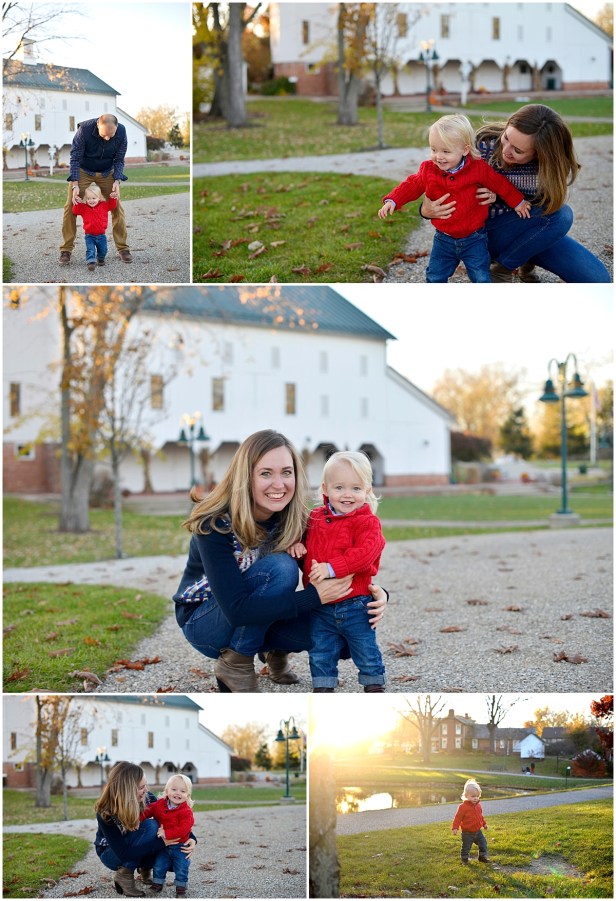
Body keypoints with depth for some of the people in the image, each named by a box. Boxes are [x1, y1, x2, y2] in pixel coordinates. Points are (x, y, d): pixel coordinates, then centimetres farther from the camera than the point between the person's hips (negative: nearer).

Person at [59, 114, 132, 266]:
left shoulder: (121, 132, -23)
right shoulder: (84, 129, -31)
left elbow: (119, 160, -10)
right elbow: (75, 158, -23)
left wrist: (116, 181, -24)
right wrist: (75, 185, -29)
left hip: (107, 172, 2)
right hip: (83, 171, -2)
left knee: (117, 206, -5)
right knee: (71, 206, -10)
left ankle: (123, 248, 5)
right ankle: (66, 250, -3)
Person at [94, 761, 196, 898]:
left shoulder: (147, 799, -20)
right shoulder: (105, 813, -32)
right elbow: (123, 854, -34)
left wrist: (191, 838, -25)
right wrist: (161, 842, -35)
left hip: (136, 848, 5)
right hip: (112, 853, -5)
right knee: (150, 826, -30)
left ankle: (145, 868, 4)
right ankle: (124, 875, -17)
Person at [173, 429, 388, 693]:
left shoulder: (294, 520, -12)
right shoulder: (215, 524, -27)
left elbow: (331, 578, -4)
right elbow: (236, 610, -34)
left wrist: (375, 592, -27)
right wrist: (314, 596, -36)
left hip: (260, 621, 5)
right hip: (204, 623, -5)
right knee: (280, 568, -31)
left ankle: (276, 651, 9)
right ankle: (234, 662, -14)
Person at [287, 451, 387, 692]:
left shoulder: (367, 522, -12)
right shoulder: (315, 518, 5)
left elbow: (364, 553, -26)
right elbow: (304, 535, 23)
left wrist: (331, 568, -32)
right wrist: (296, 543, -2)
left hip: (354, 606, -4)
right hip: (320, 607, 4)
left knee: (366, 651, 11)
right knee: (320, 652, 11)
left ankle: (374, 686, 30)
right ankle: (322, 689, 25)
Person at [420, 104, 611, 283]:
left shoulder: (556, 169, -19)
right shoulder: (484, 145, -25)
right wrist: (426, 210, -36)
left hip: (530, 232, 4)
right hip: (486, 231, -4)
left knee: (599, 279, -10)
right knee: (561, 215, -31)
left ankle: (526, 261, 8)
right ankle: (502, 271, -12)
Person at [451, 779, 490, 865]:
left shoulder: (478, 805, 3)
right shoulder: (463, 807, -20)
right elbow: (458, 817, -19)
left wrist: (484, 824, 27)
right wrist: (455, 828, -23)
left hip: (477, 831, 6)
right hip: (467, 833, -6)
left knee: (483, 843, 8)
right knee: (466, 846, 3)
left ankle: (483, 856, 22)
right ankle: (464, 859, 21)